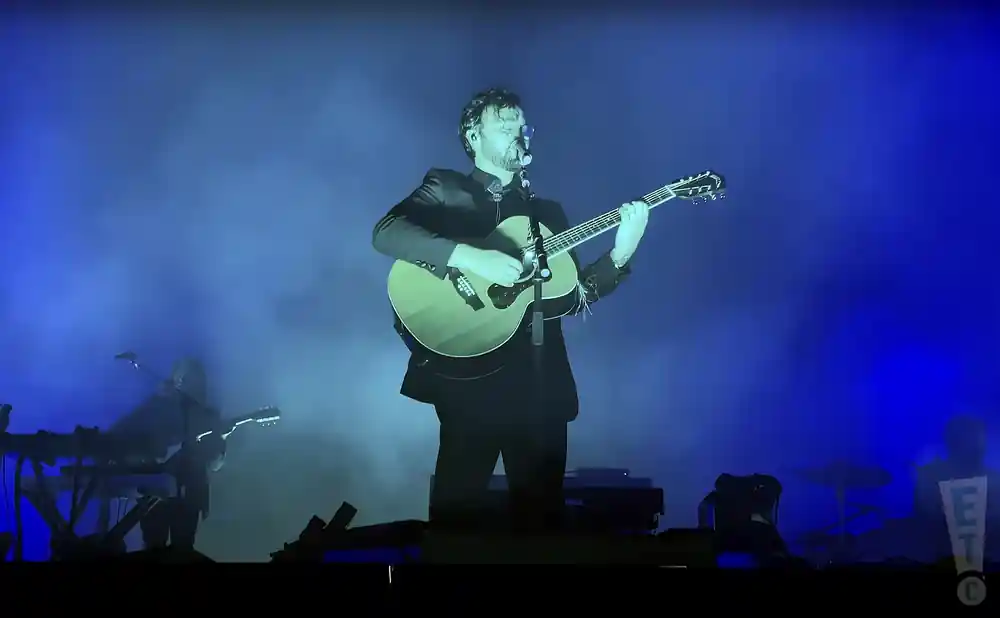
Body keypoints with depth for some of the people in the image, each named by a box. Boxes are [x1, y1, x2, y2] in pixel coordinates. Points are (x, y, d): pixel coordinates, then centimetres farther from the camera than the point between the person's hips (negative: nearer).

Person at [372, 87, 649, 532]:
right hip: (468, 377, -4)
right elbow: (386, 232, -15)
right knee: (458, 510, -2)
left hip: (540, 382, 5)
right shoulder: (445, 189, 5)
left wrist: (621, 254, -4)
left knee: (542, 513, 8)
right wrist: (471, 257, -24)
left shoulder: (546, 212, 18)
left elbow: (573, 297, 11)